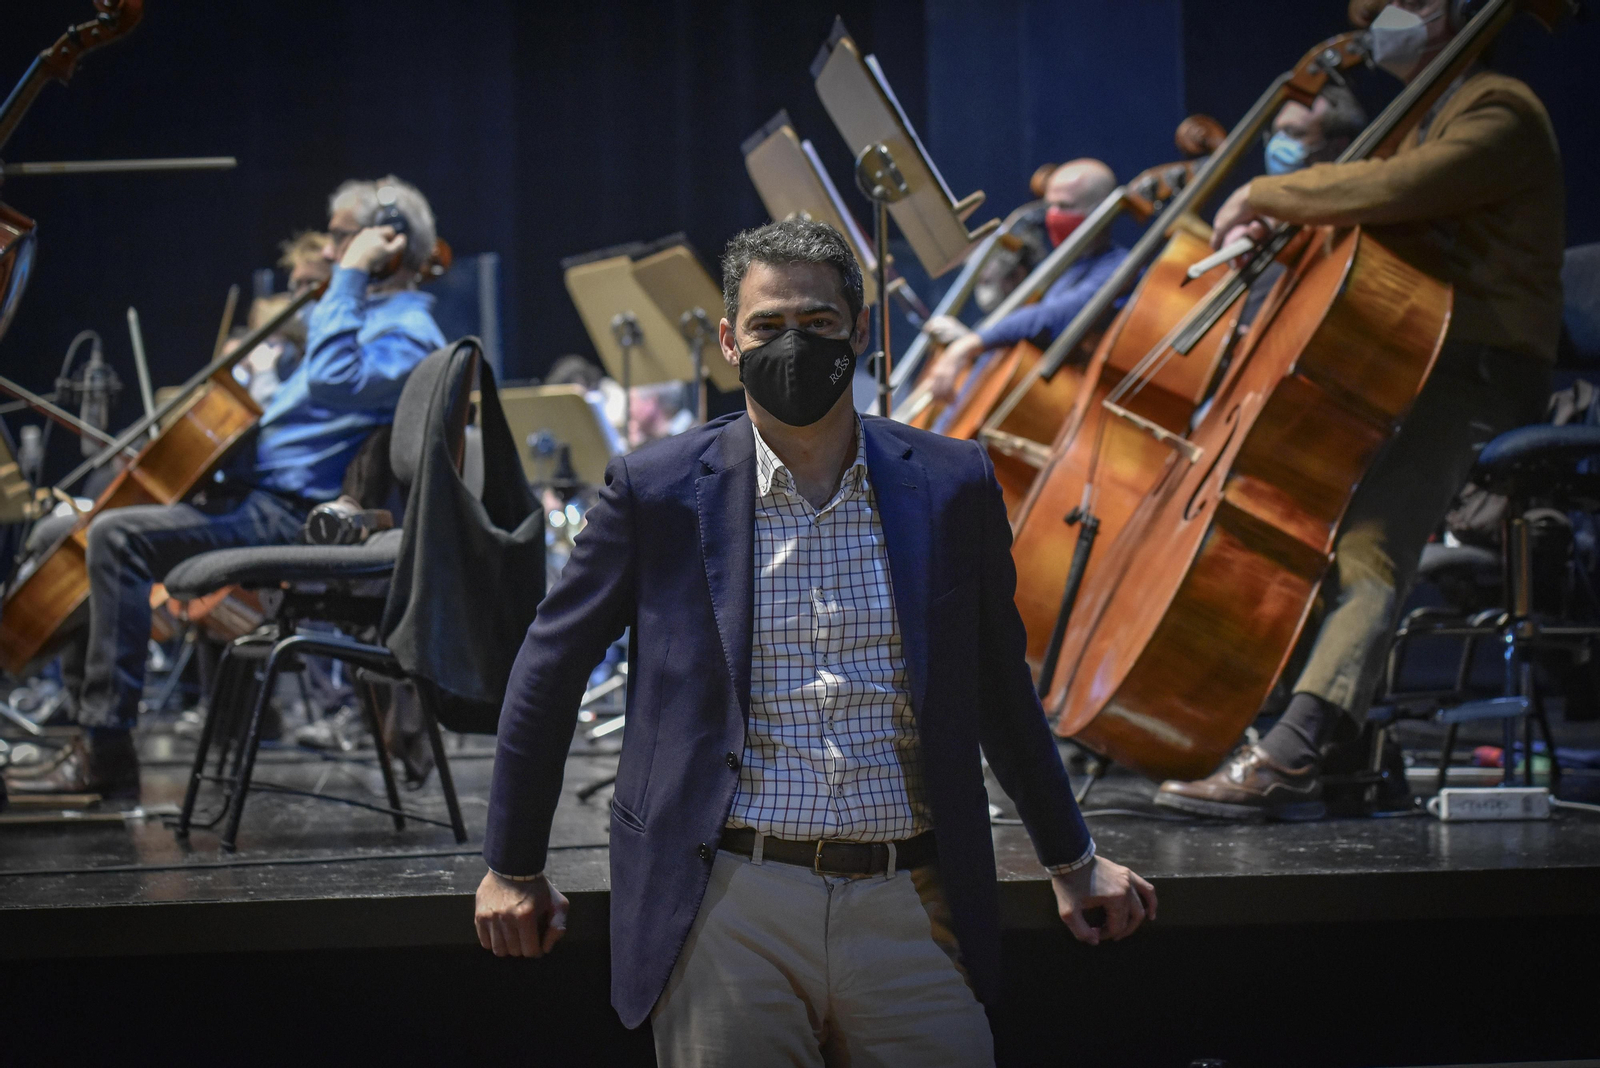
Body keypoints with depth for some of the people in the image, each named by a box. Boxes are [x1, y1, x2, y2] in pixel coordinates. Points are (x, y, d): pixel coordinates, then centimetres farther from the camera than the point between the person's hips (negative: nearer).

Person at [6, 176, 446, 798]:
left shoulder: (406, 331, -12)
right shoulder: (371, 315, 20)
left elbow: (333, 383, -32)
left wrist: (350, 277, -25)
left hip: (292, 518, -11)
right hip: (259, 495, 11)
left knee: (118, 537, -25)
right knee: (109, 528, 17)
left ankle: (105, 753, -25)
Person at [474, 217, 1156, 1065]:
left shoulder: (951, 486, 7)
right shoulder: (657, 489, 2)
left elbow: (998, 686, 18)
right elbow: (549, 670, 11)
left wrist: (1071, 860, 24)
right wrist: (512, 867, 14)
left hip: (909, 916, 2)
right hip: (729, 915, -1)